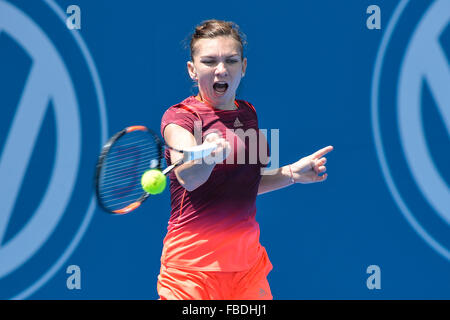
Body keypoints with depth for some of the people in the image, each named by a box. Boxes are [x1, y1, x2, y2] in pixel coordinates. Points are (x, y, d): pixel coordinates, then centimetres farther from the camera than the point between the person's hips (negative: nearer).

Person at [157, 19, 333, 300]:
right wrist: (209, 155, -49)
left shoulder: (248, 113, 10)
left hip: (248, 261, 6)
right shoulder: (180, 116, -9)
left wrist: (292, 173, 9)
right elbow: (188, 178, -29)